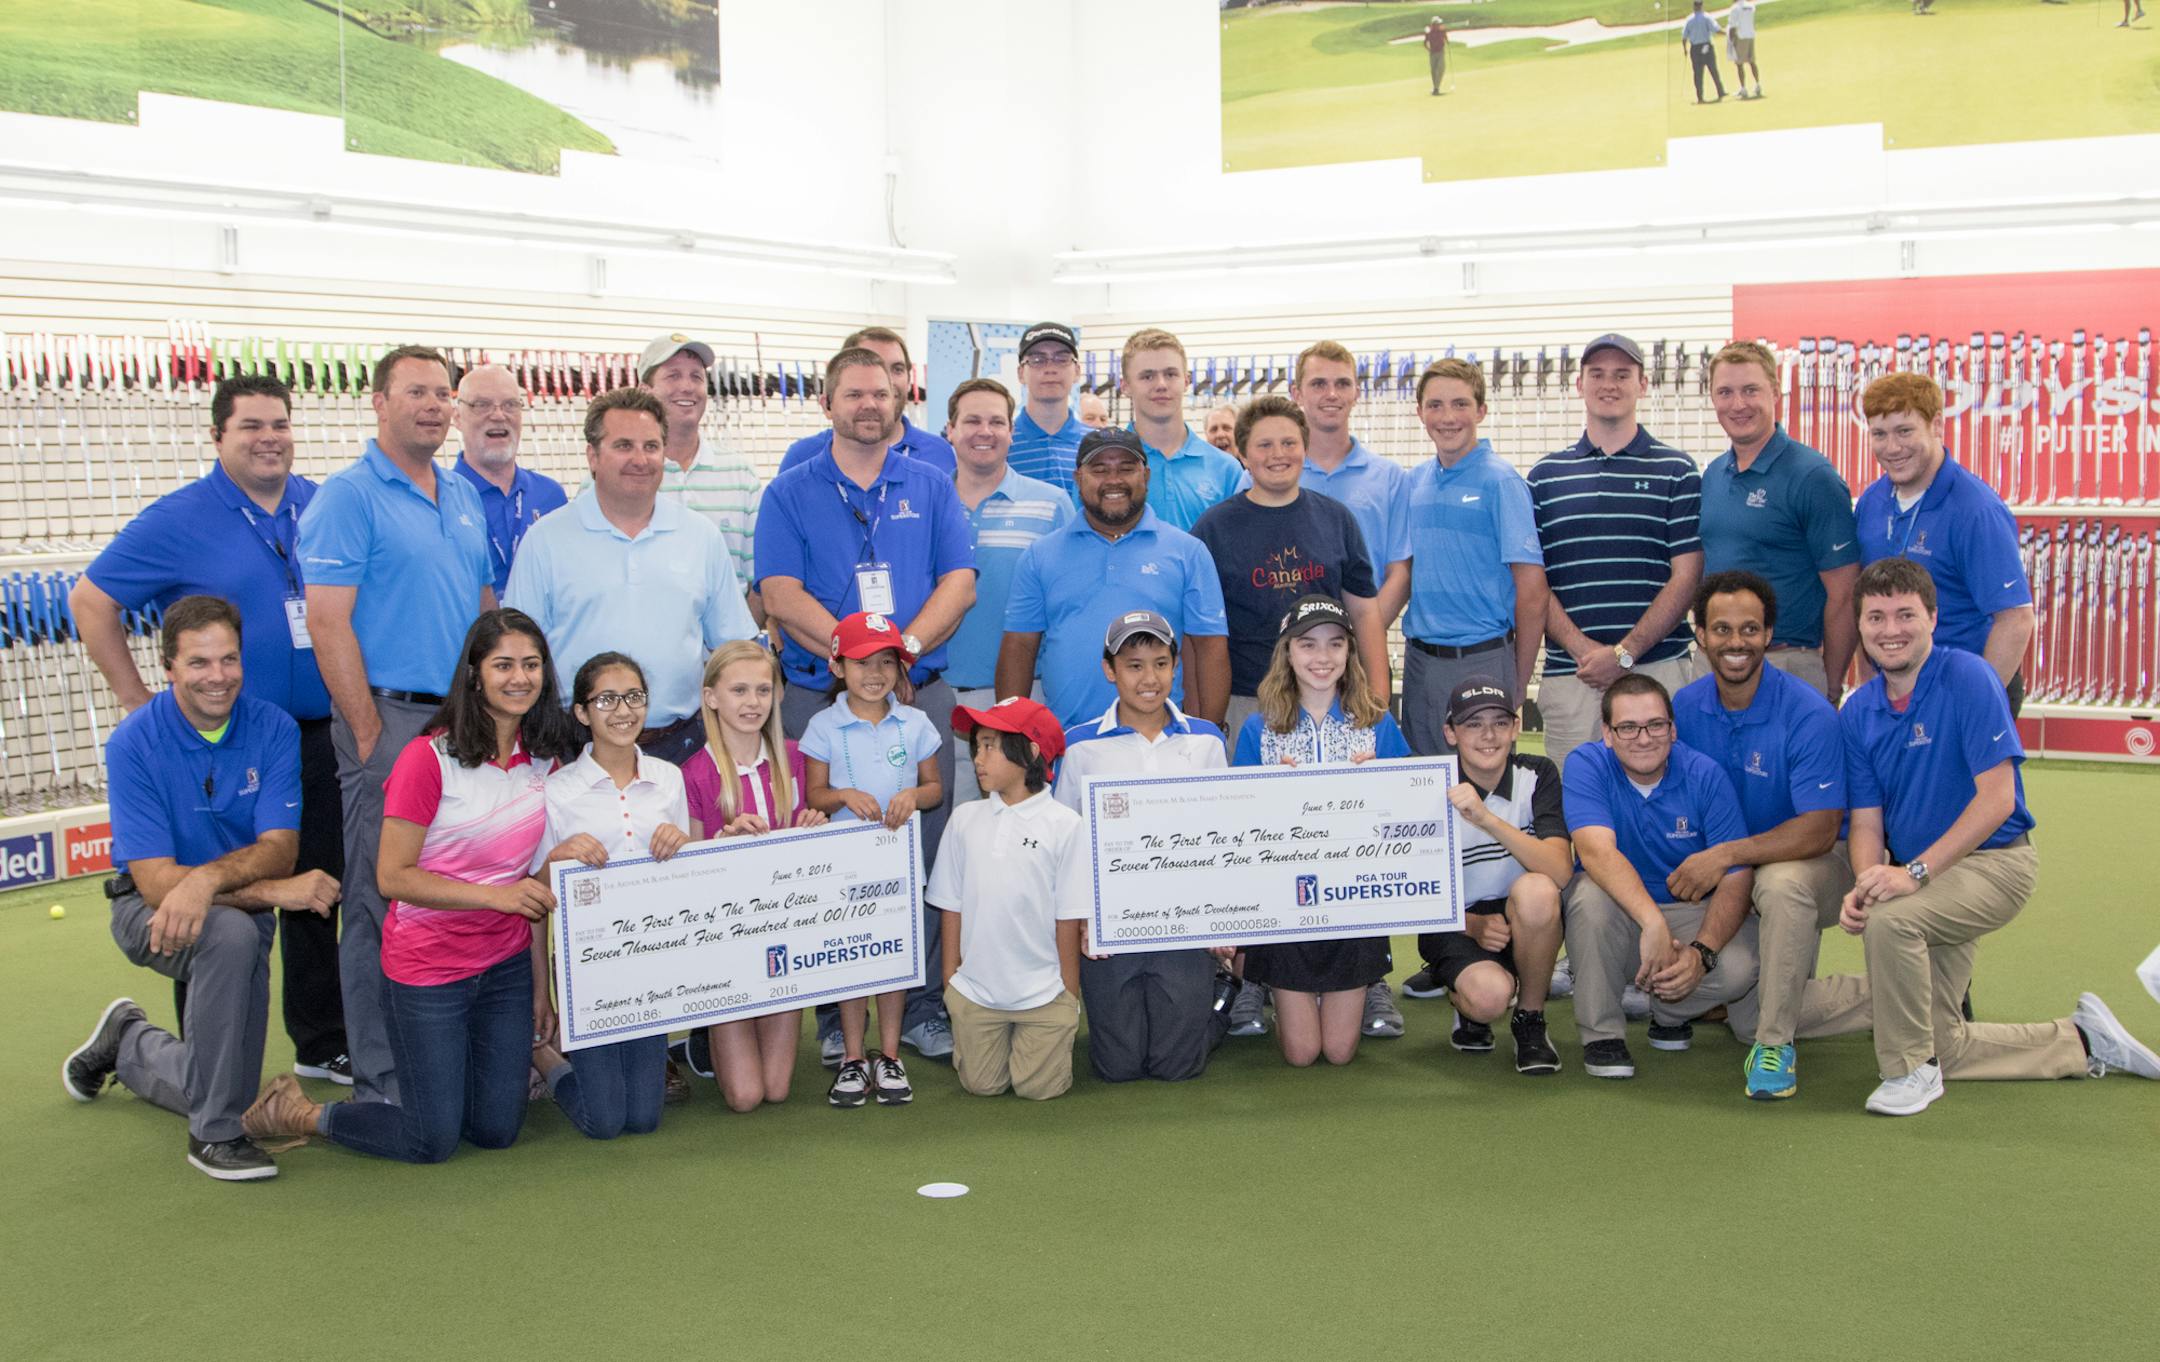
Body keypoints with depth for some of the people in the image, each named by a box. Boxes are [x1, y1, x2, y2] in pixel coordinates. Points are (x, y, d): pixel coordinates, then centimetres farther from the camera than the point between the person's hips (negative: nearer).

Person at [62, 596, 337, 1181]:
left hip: (241, 909, 4)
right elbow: (156, 881, -25)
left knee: (229, 1090, 7)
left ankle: (128, 1043, 41)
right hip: (150, 911, -4)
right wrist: (273, 891, -35)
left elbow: (279, 848, -20)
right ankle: (214, 1134, -24)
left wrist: (208, 878, -40)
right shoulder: (134, 742, -20)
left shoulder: (274, 729, -13)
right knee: (232, 934, -39)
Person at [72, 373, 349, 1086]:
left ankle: (323, 1046, 26)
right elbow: (91, 601, -1)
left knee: (318, 892, 13)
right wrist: (137, 699, -5)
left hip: (319, 738, 4)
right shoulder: (178, 520, -5)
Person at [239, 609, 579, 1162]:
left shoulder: (545, 757, 4)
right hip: (430, 964, -6)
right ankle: (296, 1112, 22)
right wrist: (494, 894, -23)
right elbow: (393, 876, -16)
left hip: (506, 962, 6)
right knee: (433, 1142, 0)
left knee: (496, 1132, 8)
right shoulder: (429, 757, -16)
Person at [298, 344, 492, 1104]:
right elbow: (327, 621, -12)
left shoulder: (465, 497, 15)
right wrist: (371, 735, -14)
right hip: (391, 719, -7)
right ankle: (380, 1083, 6)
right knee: (382, 901, -2)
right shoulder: (348, 497, -6)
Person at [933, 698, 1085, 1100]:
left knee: (1039, 1088, 0)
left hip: (1043, 990, -3)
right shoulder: (964, 819, 2)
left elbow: (1068, 918, -5)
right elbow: (952, 907, 7)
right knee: (982, 1085, 5)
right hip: (975, 989, 3)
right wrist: (950, 980, 6)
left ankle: (1060, 1033, 28)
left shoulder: (1063, 824, -9)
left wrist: (1069, 993, -2)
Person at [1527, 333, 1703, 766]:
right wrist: (1582, 648, -9)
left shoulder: (1677, 472, 7)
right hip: (1568, 676, 2)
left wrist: (1625, 653, -10)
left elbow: (1686, 577, 0)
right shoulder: (1546, 475, 12)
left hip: (1659, 670, -1)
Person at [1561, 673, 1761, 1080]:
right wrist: (1653, 923, -46)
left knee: (1738, 970, -28)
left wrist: (1701, 953, -31)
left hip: (1693, 911, 1)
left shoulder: (1705, 775, -12)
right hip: (1618, 916, -1)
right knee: (1590, 894, -34)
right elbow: (1597, 850, -32)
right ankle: (1601, 1032, -15)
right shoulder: (1585, 766, -15)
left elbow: (1736, 879, -15)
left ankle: (1670, 1012, 8)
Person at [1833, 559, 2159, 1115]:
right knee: (1943, 1046, 9)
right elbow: (1867, 822, 1)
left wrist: (1914, 872, -27)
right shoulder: (1858, 712, 2)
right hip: (1929, 885, 7)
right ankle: (2082, 1039, 33)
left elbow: (1997, 798, -21)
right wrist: (1863, 885, -21)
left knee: (1889, 918, -35)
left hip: (1994, 861, -7)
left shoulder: (1967, 678, -16)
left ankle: (1911, 1069, -14)